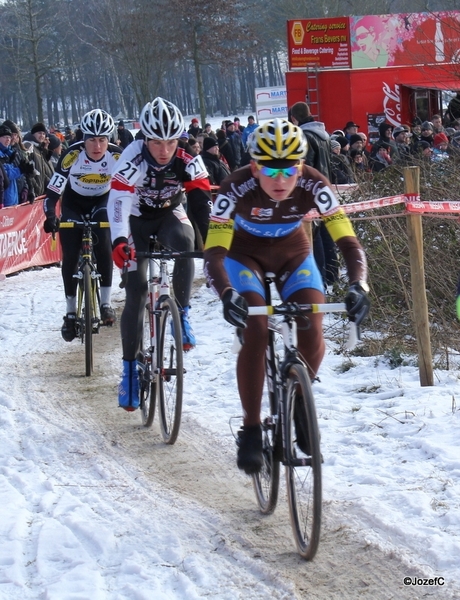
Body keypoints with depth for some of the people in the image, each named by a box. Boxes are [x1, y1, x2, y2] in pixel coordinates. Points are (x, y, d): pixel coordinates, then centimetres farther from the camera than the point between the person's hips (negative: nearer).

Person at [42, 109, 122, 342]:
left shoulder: (117, 156, -27)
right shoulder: (72, 155, -30)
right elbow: (53, 191, -30)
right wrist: (50, 216, -45)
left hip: (102, 203, 0)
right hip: (73, 204, 0)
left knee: (103, 246, -23)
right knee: (70, 257, -7)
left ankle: (106, 303, -13)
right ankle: (70, 312, 5)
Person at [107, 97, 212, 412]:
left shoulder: (188, 161, -23)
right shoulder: (133, 158, -30)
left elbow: (202, 202, -27)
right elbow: (118, 200, -40)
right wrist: (119, 241, -55)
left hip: (171, 215, 1)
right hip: (138, 219, -1)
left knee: (184, 242, -35)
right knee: (136, 288, -11)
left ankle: (182, 315, -17)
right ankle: (130, 367, 1)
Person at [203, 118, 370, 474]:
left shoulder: (313, 186, -30)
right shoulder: (236, 189, -34)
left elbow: (349, 242, -34)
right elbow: (214, 253, -38)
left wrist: (358, 285, -52)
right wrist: (227, 294, -58)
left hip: (293, 254, 2)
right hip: (244, 254, -2)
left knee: (312, 333, -18)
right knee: (256, 332, -24)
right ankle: (251, 429, -11)